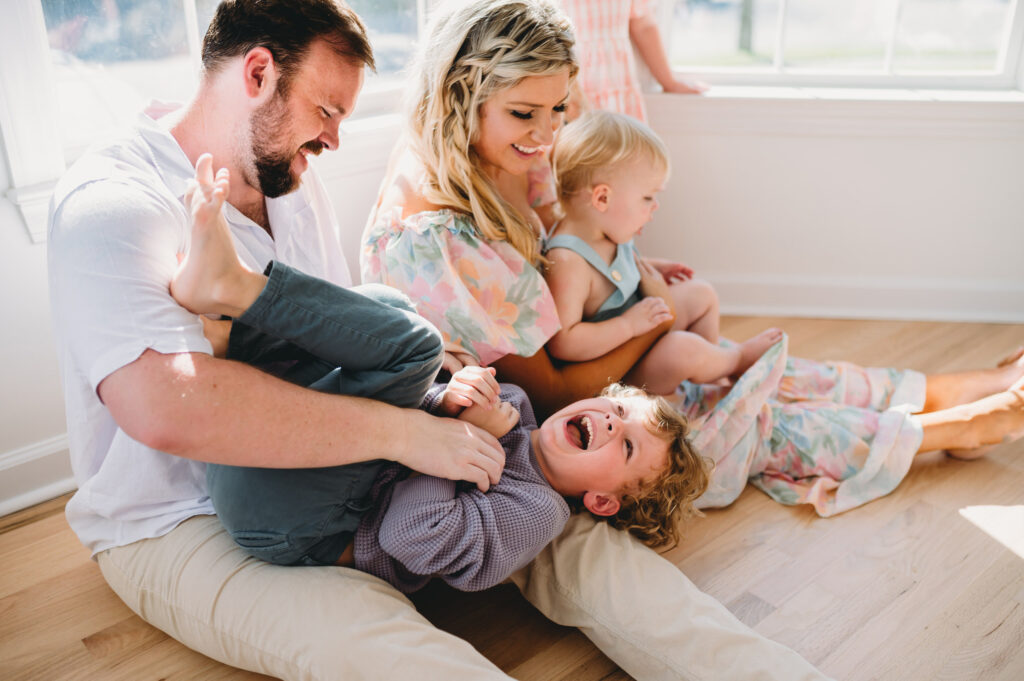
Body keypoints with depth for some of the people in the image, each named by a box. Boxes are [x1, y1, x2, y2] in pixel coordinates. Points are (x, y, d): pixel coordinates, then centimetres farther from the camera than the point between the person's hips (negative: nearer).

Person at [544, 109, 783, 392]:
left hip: (641, 326, 10)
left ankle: (710, 371, 32)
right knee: (683, 348, -29)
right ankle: (734, 359, 7)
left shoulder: (606, 233, -4)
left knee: (701, 293, 16)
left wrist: (648, 268, 12)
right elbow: (562, 343, -39)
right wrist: (629, 324, -35)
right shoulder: (566, 262, -35)